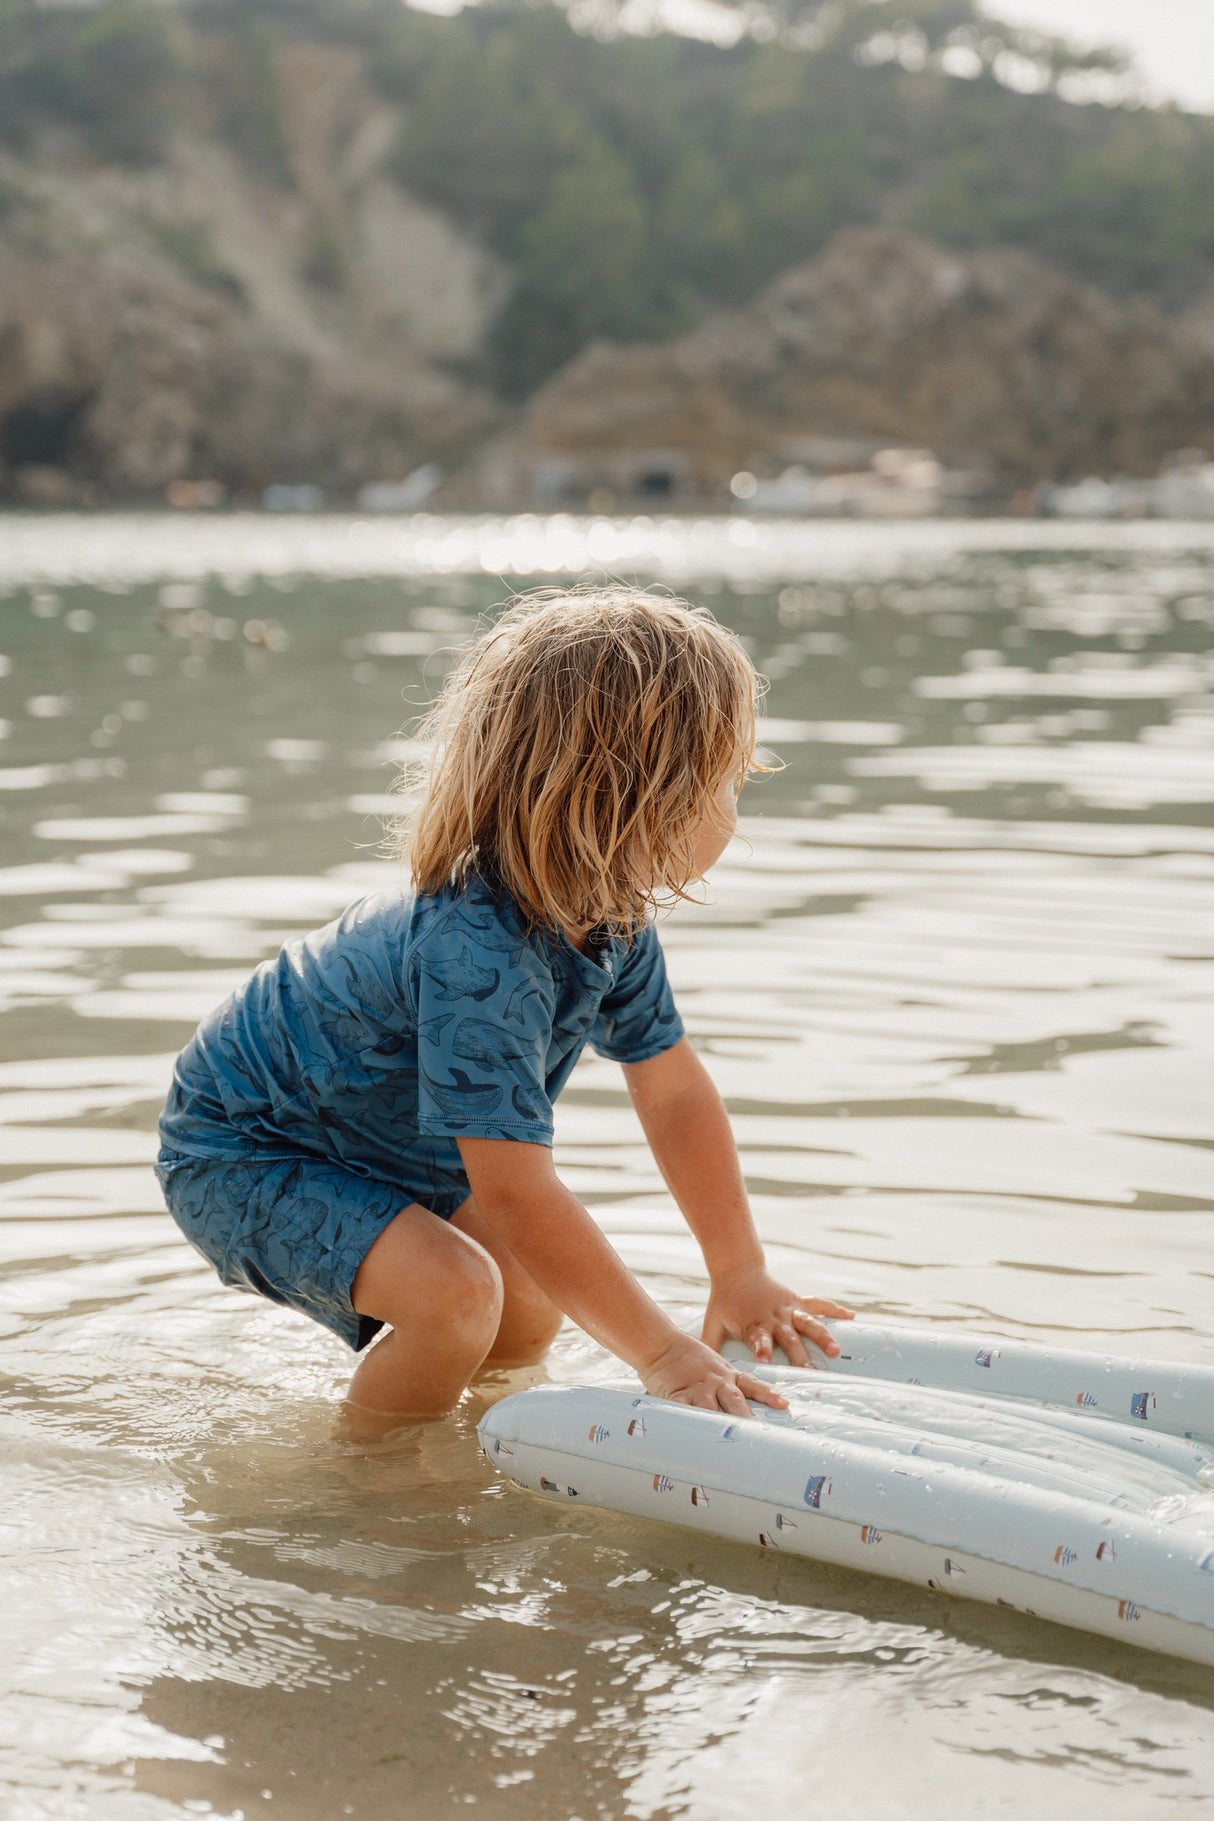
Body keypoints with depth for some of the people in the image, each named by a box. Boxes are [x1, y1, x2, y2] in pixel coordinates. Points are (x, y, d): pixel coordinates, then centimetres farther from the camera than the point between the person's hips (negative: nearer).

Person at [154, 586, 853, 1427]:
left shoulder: (612, 916, -11)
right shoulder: (477, 956, -40)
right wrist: (662, 1355, -36)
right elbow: (517, 1194, -41)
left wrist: (742, 1277, 2)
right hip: (240, 1156, -9)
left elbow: (675, 1090, 0)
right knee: (455, 1292, -28)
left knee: (531, 1322, 9)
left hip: (373, 1138, 9)